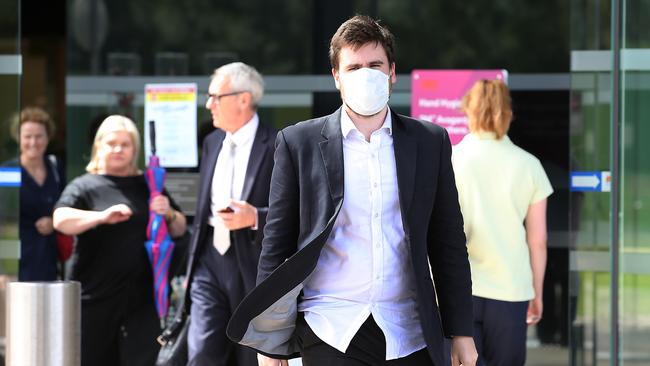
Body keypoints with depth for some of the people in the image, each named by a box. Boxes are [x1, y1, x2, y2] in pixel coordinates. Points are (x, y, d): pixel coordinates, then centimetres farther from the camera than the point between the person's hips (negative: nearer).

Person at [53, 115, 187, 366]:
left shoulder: (148, 186, 15)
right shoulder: (85, 187, 3)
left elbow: (179, 230, 19)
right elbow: (61, 220, -14)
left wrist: (169, 214, -4)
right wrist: (102, 216, -27)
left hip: (141, 296, 2)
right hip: (95, 296, -2)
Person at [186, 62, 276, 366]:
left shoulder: (277, 147, -9)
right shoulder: (212, 142, 13)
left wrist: (255, 217, -24)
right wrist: (193, 260, 19)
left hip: (254, 268, -5)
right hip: (211, 262, 5)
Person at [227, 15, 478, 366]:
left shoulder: (430, 142, 9)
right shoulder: (299, 142, 3)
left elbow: (449, 243, 11)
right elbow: (277, 243, 4)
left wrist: (461, 332, 6)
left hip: (410, 335, 2)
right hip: (331, 334, -2)